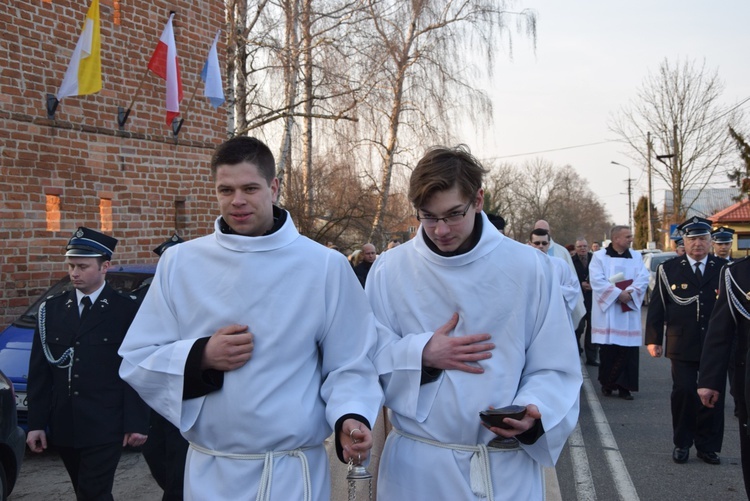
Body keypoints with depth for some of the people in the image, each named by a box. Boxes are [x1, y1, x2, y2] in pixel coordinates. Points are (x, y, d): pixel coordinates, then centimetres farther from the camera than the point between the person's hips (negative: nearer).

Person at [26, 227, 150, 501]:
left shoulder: (127, 310, -5)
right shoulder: (51, 309, 7)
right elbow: (39, 372, 8)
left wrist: (137, 423, -8)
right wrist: (36, 423, 4)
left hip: (104, 427, -4)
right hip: (64, 427, 5)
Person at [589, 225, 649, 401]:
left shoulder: (636, 256, 11)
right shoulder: (599, 256, 0)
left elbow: (643, 279, 0)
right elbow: (597, 280, -10)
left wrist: (629, 293, -16)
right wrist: (618, 294, -17)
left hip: (629, 310, 3)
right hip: (607, 309, -2)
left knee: (628, 350, -2)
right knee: (608, 349, 1)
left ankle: (624, 386, 4)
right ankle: (607, 384, 14)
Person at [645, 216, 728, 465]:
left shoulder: (724, 268, 5)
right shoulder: (668, 269, 3)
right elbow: (657, 306, 3)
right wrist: (653, 339, 0)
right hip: (683, 346, -1)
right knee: (683, 393, 1)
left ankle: (708, 446, 19)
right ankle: (682, 443, 17)